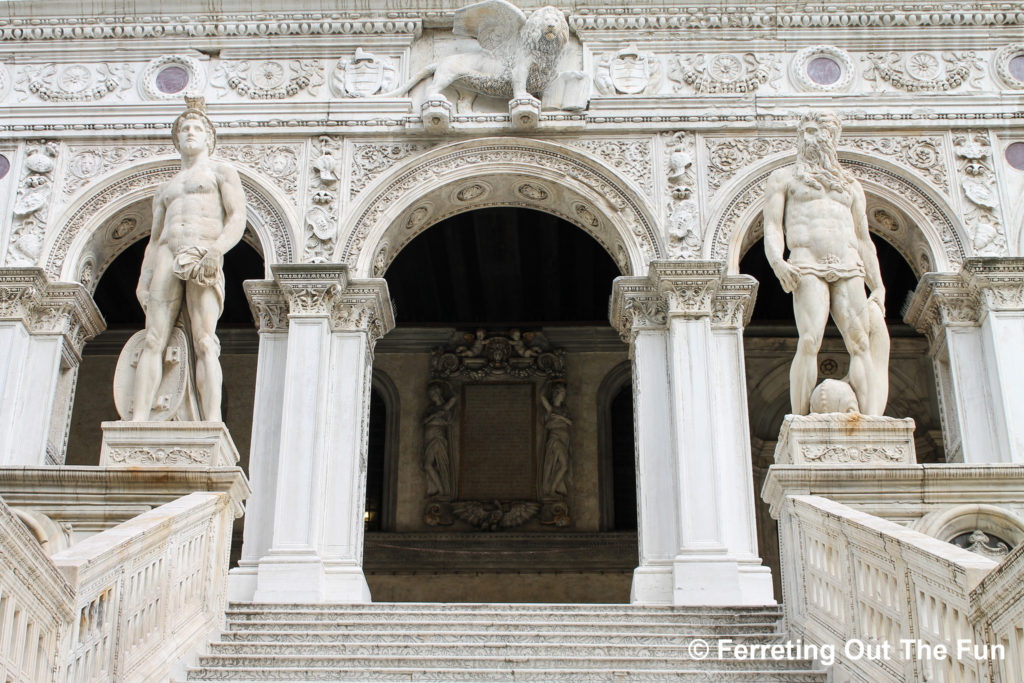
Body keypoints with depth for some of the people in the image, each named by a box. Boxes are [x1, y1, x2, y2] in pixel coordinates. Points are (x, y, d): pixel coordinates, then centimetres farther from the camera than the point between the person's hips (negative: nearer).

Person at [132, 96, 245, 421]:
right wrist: (143, 281, 8)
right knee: (153, 340, -12)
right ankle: (137, 424, -22)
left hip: (203, 259, -4)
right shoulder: (166, 188, 32)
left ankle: (212, 428, -33)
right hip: (168, 256, 5)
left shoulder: (222, 173, 19)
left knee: (204, 342, -20)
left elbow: (238, 219, 3)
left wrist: (216, 251, -16)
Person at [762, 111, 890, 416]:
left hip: (849, 270, 3)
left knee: (861, 343, -12)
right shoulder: (784, 177, 19)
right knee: (809, 341, -21)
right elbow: (772, 228, 6)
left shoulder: (851, 185, 28)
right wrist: (777, 262, -15)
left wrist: (878, 287, 13)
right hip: (808, 268, -3)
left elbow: (864, 241, 24)